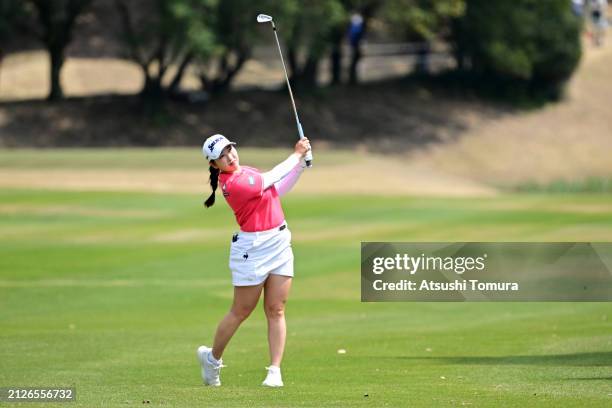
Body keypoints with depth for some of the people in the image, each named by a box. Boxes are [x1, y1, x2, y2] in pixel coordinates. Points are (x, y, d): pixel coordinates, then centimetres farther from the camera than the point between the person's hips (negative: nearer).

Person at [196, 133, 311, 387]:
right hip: (253, 250, -8)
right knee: (241, 312, 3)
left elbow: (278, 190, 15)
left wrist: (300, 164, 5)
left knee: (276, 311, 2)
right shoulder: (234, 184, -21)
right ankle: (212, 358, 24)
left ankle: (275, 372, 2)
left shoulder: (243, 172, 8)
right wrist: (297, 154, 0)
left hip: (279, 243, 8)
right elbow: (271, 179, -11)